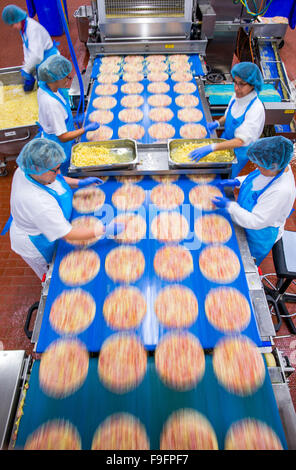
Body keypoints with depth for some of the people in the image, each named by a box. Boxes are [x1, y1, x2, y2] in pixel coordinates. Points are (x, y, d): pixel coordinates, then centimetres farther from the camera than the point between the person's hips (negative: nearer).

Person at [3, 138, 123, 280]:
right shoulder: (37, 202, -45)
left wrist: (81, 183, -8)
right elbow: (69, 235, -37)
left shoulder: (26, 170, -19)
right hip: (36, 245, -8)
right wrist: (106, 230, -34)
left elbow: (58, 180, 4)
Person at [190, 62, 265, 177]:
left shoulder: (256, 109, -32)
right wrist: (217, 123, -12)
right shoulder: (237, 96, -10)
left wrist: (211, 148, -46)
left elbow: (241, 141, -38)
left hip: (239, 151, -6)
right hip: (226, 141, 7)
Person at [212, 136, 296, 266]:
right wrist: (237, 181, -10)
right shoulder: (276, 166, -16)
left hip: (260, 233, -7)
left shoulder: (282, 191, -41)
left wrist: (229, 205, -31)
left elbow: (256, 222, -35)